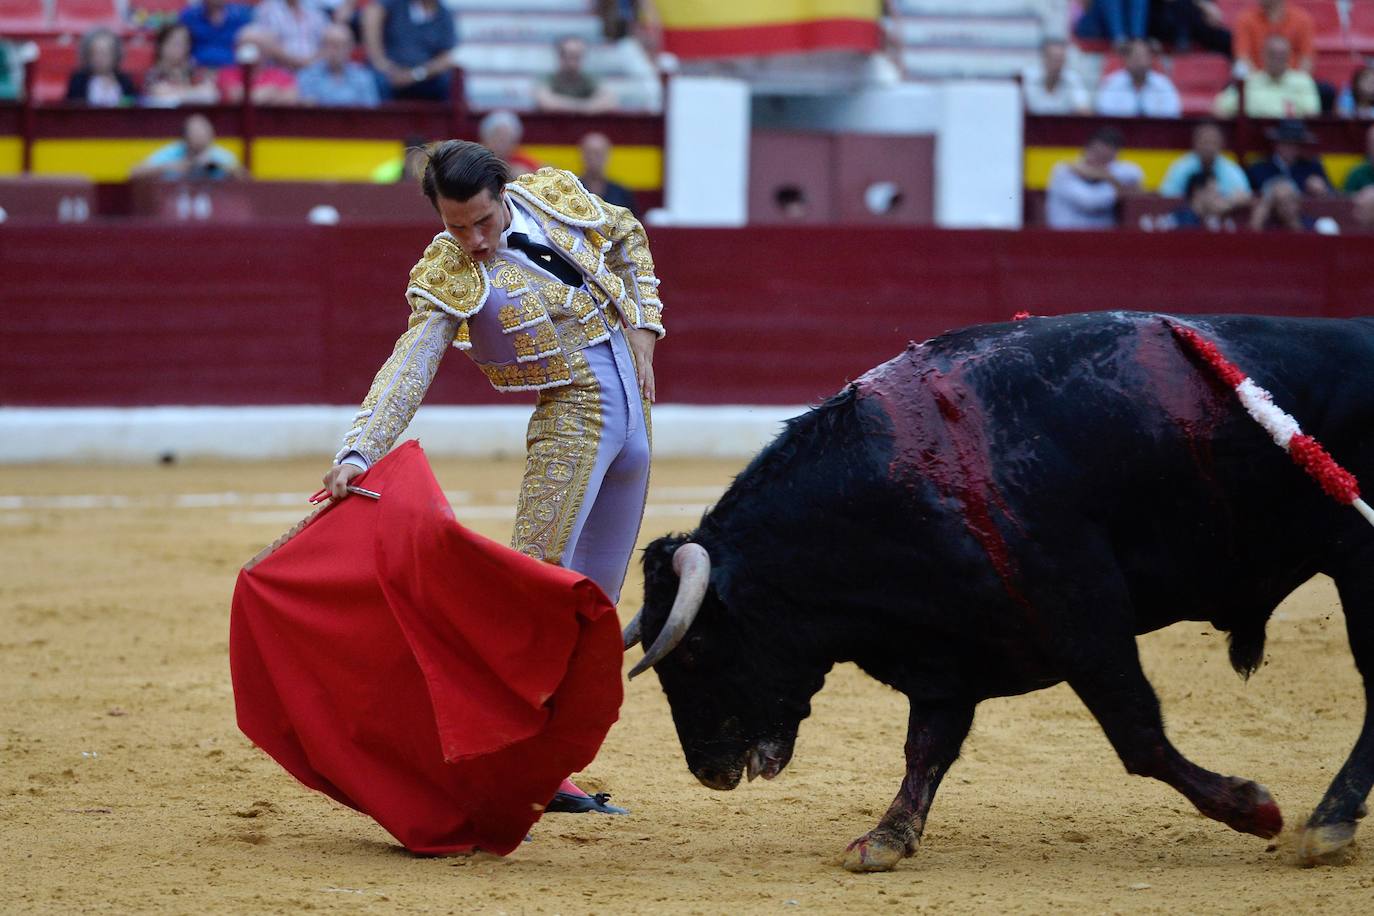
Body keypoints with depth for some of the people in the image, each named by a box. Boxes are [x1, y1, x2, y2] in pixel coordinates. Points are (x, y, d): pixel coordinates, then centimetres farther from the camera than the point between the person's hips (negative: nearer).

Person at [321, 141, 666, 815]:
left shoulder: (556, 195, -1)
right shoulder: (447, 278, -12)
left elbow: (629, 239, 18)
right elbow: (408, 371, -22)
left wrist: (642, 332, 7)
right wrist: (357, 453, -36)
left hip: (633, 407, 5)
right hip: (572, 419, -5)